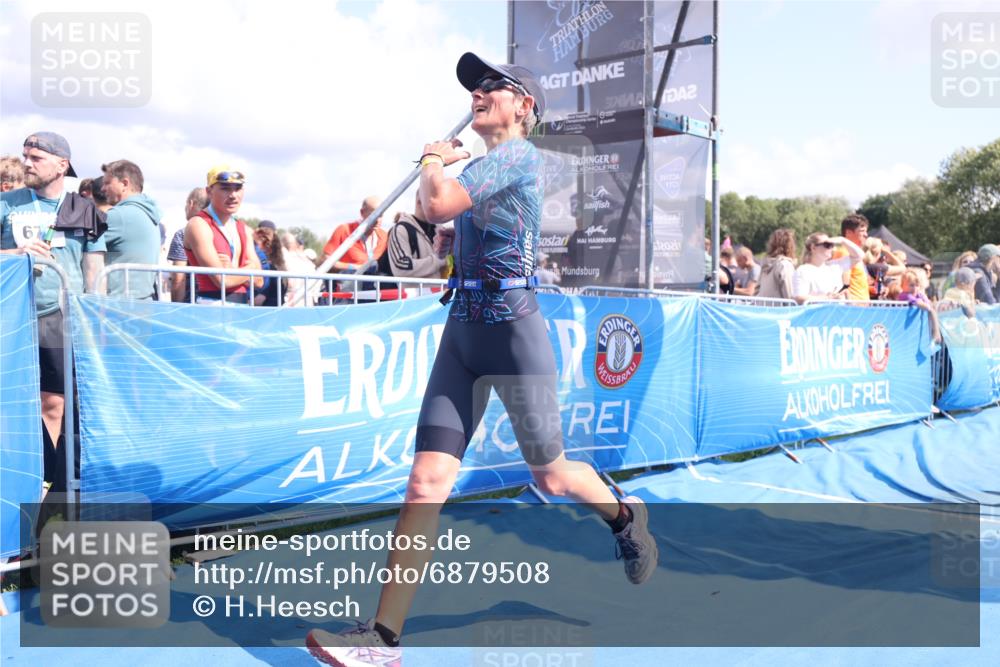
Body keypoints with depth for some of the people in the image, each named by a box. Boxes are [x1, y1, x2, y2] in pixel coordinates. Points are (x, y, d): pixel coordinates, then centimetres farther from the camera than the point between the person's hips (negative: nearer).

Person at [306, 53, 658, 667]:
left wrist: (433, 162, 1)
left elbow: (438, 206, -19)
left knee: (551, 476, 9)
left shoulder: (520, 154, -8)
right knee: (427, 482, -4)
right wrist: (442, 161, 22)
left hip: (513, 329, -7)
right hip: (461, 332, 7)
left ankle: (627, 517, 41)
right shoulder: (483, 166, 18)